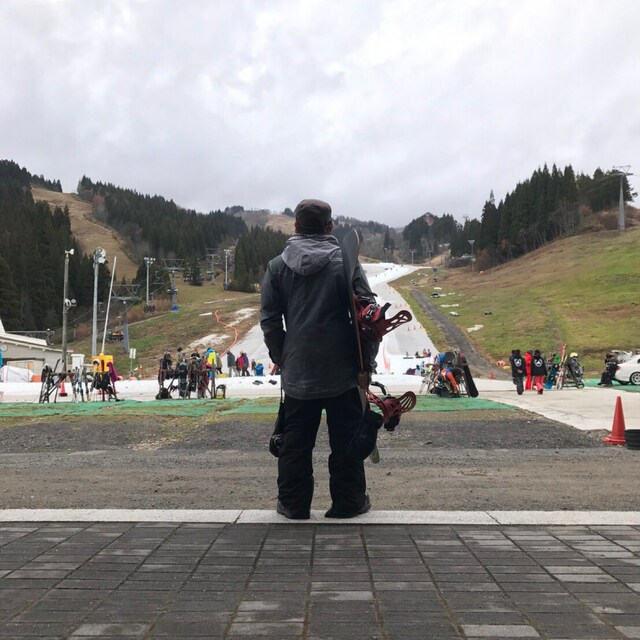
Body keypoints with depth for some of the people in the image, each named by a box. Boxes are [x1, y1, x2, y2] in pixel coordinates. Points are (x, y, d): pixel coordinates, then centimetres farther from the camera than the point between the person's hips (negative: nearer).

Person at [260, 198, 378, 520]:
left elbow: (269, 318, 4)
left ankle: (293, 503, 17)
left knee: (295, 442, 11)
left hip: (297, 372, 2)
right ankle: (348, 502, 15)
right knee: (346, 439, 9)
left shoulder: (278, 265, 1)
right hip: (342, 372, -2)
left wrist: (280, 356, 15)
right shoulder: (346, 263, -5)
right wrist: (366, 363, -1)